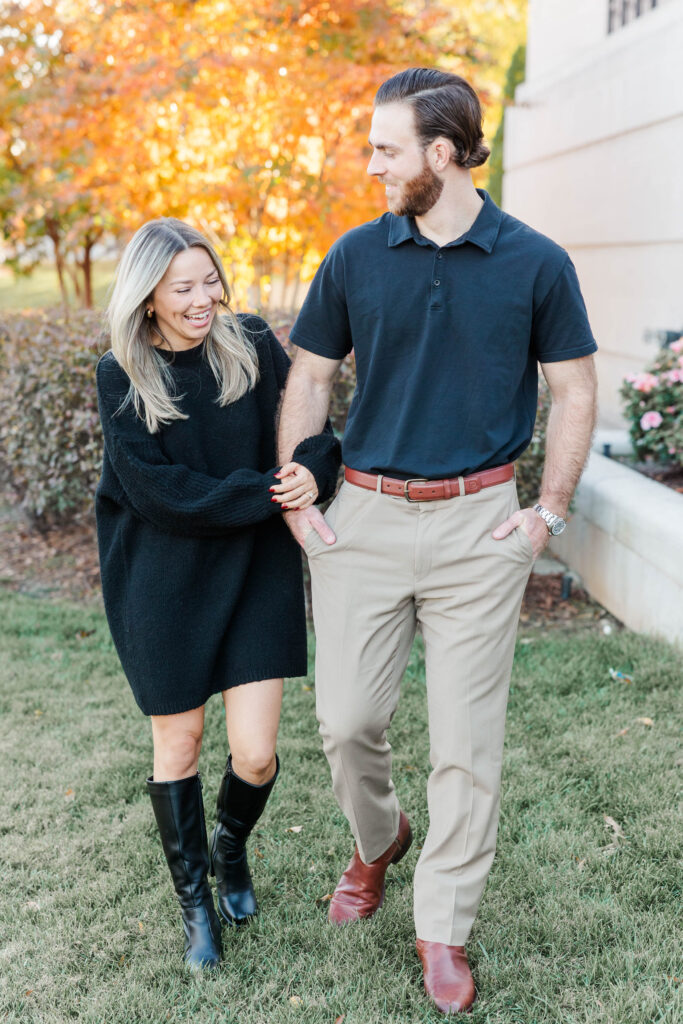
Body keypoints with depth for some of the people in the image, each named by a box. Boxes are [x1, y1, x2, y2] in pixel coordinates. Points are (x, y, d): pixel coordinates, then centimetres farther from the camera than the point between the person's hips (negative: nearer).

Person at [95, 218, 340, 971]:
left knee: (256, 754, -1)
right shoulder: (122, 378, -7)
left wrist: (313, 471, -20)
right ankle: (194, 903, 33)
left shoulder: (253, 348, -3)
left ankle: (230, 849, 35)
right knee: (178, 745, 11)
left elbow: (315, 429, 3)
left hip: (255, 575, 1)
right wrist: (265, 492, -20)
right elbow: (158, 491, -15)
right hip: (164, 581, -1)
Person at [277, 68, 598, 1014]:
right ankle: (377, 841, 39)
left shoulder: (536, 263, -2)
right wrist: (293, 499, 3)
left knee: (467, 741, 4)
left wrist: (550, 511, -2)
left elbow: (574, 392, 5)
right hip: (363, 518, 2)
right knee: (346, 722, 7)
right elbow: (309, 378, 10)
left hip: (478, 524, -2)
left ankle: (444, 927, 22)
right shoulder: (356, 256, 2)